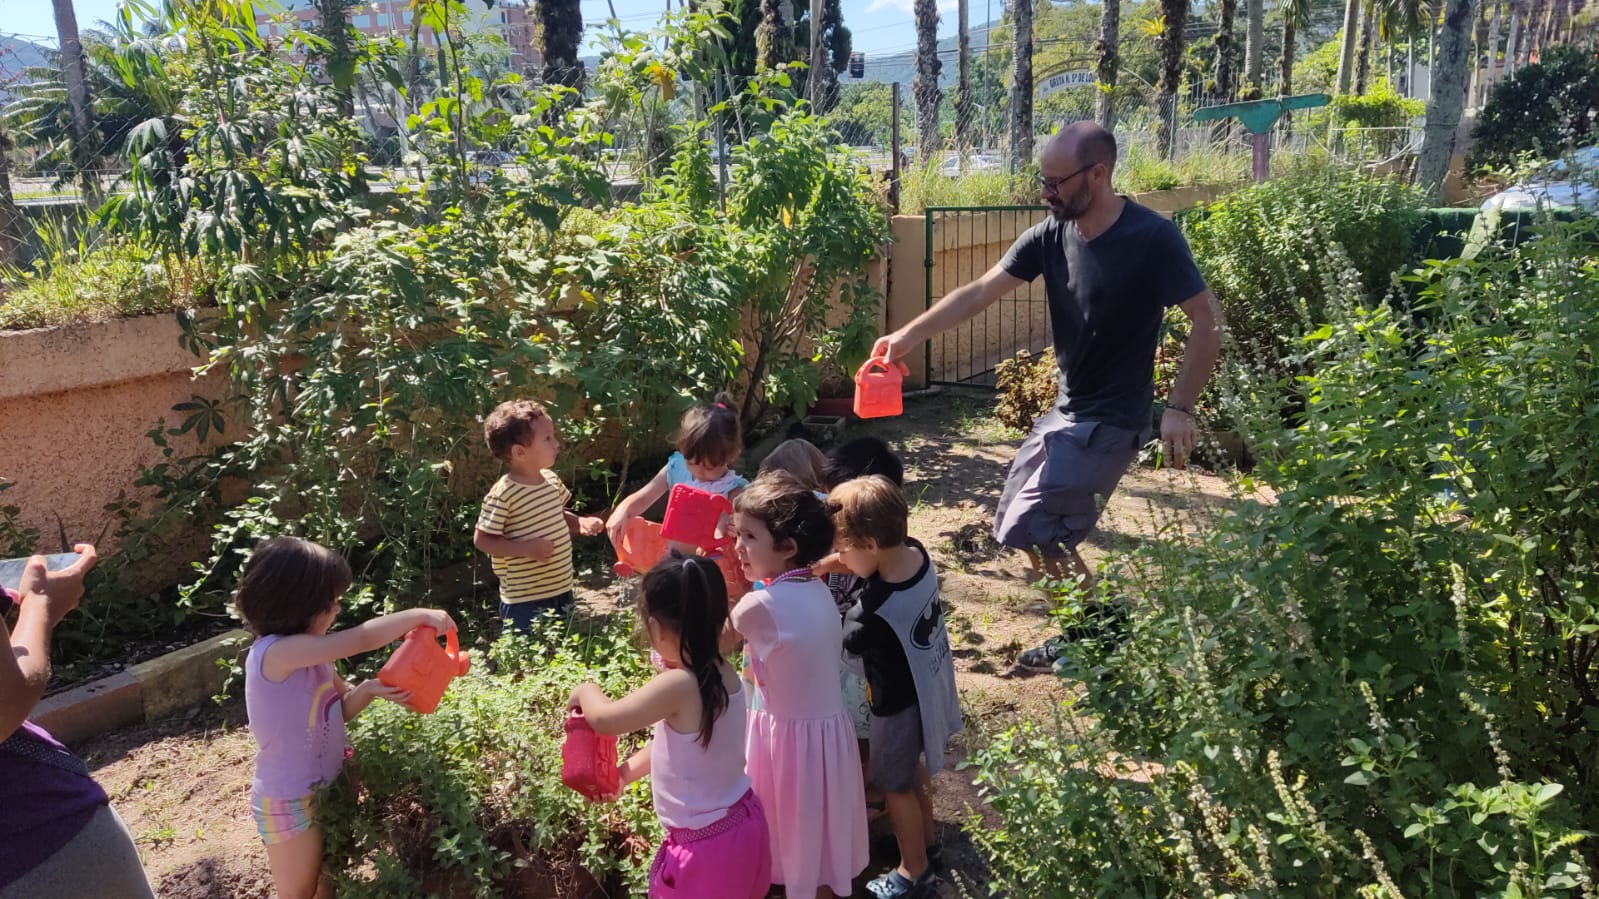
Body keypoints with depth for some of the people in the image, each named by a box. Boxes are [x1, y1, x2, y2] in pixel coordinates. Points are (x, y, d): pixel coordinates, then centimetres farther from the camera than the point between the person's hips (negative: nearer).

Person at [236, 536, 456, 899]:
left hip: (325, 789, 8)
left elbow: (341, 708, 6)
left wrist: (370, 689, -16)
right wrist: (420, 616, -21)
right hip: (289, 802, -8)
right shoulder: (274, 653, -29)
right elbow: (362, 639, -33)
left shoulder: (309, 654, -1)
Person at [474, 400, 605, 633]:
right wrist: (526, 548, -25)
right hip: (524, 601, -7)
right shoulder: (503, 494, -20)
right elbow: (481, 540, -15)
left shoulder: (551, 480, 3)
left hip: (561, 590, 8)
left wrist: (580, 522, 0)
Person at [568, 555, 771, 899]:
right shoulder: (721, 673, -3)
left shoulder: (680, 685, -28)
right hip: (738, 824, 8)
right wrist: (626, 773, 13)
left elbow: (603, 719, -22)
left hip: (709, 845, -8)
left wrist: (586, 691, -2)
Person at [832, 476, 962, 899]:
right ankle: (925, 835, 54)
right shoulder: (916, 553, -17)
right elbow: (876, 562, 2)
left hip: (899, 705, -8)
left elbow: (842, 646, -18)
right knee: (911, 768, 31)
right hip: (928, 689, 8)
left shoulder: (875, 612, -38)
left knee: (896, 785, 18)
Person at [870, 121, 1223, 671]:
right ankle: (1090, 623, 29)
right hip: (1066, 411, 7)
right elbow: (979, 293, -1)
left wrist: (1180, 408, -19)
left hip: (1112, 419, -7)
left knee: (1034, 527, -11)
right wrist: (908, 336, -8)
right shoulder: (1051, 235, -1)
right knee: (1019, 523, 12)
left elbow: (1207, 324, -13)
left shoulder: (1152, 238, -17)